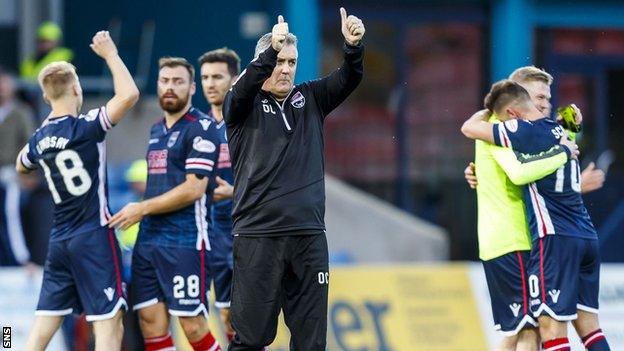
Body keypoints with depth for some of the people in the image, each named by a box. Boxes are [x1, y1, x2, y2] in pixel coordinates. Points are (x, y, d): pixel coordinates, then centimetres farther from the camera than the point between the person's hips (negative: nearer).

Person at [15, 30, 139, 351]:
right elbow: (129, 94, -23)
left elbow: (21, 166, 29)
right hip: (94, 238, -7)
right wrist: (110, 54, -11)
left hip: (59, 241, 7)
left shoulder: (39, 139, 6)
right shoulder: (85, 128, -14)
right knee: (109, 321, -5)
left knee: (45, 321, 9)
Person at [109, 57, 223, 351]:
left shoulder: (201, 128, -8)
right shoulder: (156, 130, 17)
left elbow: (193, 189, -15)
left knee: (193, 326, -7)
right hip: (148, 238, 8)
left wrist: (143, 208, -11)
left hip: (184, 241, -8)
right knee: (151, 322, 2)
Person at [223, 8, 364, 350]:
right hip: (257, 235, -4)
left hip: (309, 236, 4)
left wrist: (354, 48, -23)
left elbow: (347, 80, -1)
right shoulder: (243, 105, 1)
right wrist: (270, 50, -37)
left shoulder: (310, 100, 12)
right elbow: (244, 87, -20)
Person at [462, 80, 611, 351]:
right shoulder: (560, 131, 18)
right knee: (587, 324, 9)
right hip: (587, 237, 8)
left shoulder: (525, 131, -8)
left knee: (551, 326, -8)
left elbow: (469, 128, 0)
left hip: (555, 237, -8)